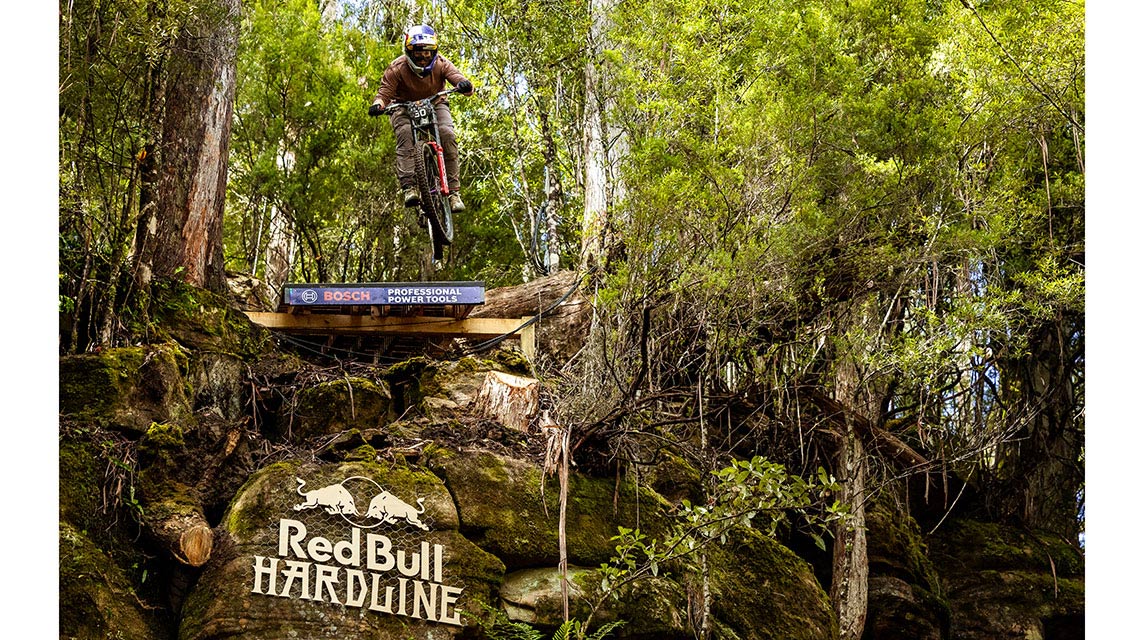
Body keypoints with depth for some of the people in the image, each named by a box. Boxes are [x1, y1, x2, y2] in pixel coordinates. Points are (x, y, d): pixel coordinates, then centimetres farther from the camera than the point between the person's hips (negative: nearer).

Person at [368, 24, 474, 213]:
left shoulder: (441, 64, -18)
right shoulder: (397, 68, -21)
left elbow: (456, 76, -32)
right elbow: (385, 92, -24)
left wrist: (465, 85, -57)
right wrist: (378, 104, -48)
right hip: (404, 106, -1)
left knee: (447, 134, -26)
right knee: (405, 133, -32)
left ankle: (453, 191, -22)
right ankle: (409, 187, -39)